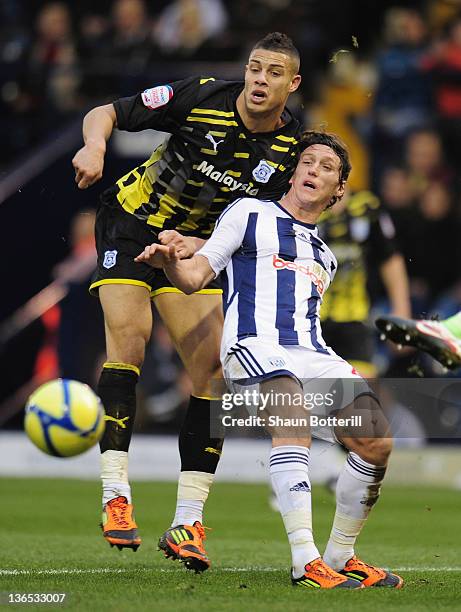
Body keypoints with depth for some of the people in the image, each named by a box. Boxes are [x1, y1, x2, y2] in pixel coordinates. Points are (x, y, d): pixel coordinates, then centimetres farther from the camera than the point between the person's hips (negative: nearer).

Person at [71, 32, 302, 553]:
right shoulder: (200, 98, -20)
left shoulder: (291, 147, -11)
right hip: (131, 222, -4)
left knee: (211, 367, -8)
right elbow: (104, 113, -13)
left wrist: (205, 246, -24)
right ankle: (115, 496, -22)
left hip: (198, 244, 4)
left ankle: (187, 519, -3)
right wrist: (95, 145, -36)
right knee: (128, 337, -23)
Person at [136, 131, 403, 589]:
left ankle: (339, 557, 4)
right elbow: (195, 276, 7)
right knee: (293, 417, -35)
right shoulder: (250, 213, 15)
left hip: (314, 355, 6)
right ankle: (305, 562, -43)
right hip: (255, 345, -6)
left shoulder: (324, 254, 32)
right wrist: (169, 262, -11)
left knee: (376, 443, -14)